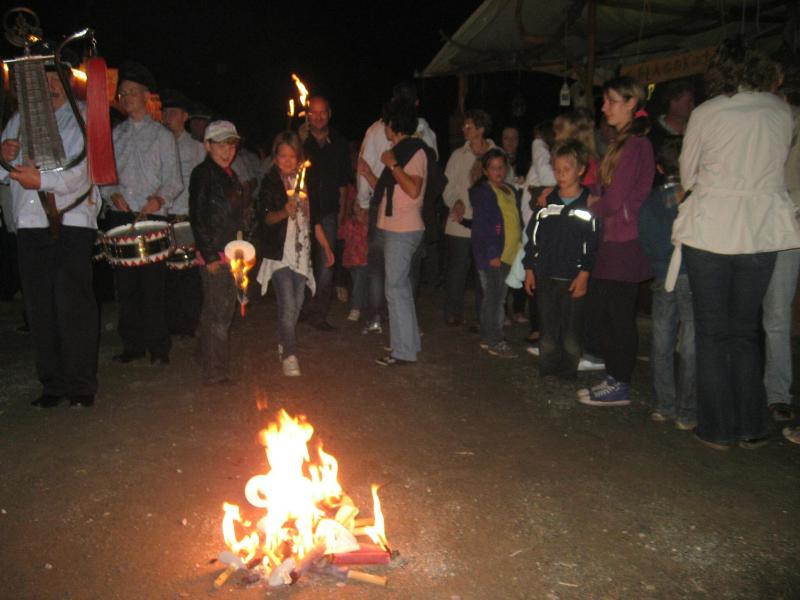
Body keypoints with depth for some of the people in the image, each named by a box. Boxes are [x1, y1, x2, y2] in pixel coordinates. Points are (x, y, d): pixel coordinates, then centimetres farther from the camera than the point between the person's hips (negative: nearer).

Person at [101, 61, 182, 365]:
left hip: (152, 218, -3)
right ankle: (132, 344, 15)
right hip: (119, 217, 4)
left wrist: (160, 198, -18)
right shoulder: (114, 135, 16)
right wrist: (112, 193, -6)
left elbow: (174, 181, 2)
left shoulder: (162, 135, 7)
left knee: (152, 284, -6)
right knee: (125, 284, 5)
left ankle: (158, 347, 4)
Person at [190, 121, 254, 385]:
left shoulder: (230, 175, 16)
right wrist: (210, 256, -17)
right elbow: (197, 217, -14)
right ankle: (214, 373, 3)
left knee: (225, 310, 16)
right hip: (215, 254, -8)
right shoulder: (203, 174, -9)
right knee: (218, 313, -5)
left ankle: (214, 366, 29)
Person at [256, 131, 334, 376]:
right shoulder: (270, 182, -5)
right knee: (287, 304, -11)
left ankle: (284, 344, 28)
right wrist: (284, 213, -34)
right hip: (280, 252, -5)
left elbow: (313, 217, 18)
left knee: (297, 303, 10)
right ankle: (289, 355, -3)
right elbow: (265, 217, -14)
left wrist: (326, 246, 19)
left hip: (302, 250, 5)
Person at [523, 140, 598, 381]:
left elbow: (593, 242, -6)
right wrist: (529, 268, 7)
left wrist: (584, 273, -11)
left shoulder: (589, 203, -3)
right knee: (548, 325, 7)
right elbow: (533, 235, 11)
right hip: (546, 276, 3)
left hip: (574, 278, -3)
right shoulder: (547, 202, 8)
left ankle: (568, 371, 17)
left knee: (572, 328, 4)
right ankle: (548, 369, 17)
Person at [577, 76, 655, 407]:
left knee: (620, 315, -1)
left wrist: (591, 208, 1)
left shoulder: (635, 144, -14)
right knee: (597, 308, 13)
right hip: (612, 240, 10)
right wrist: (596, 203, 0)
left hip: (625, 242, -10)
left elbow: (615, 200, -16)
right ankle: (613, 377, 24)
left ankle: (620, 386, 11)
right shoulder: (622, 142, 16)